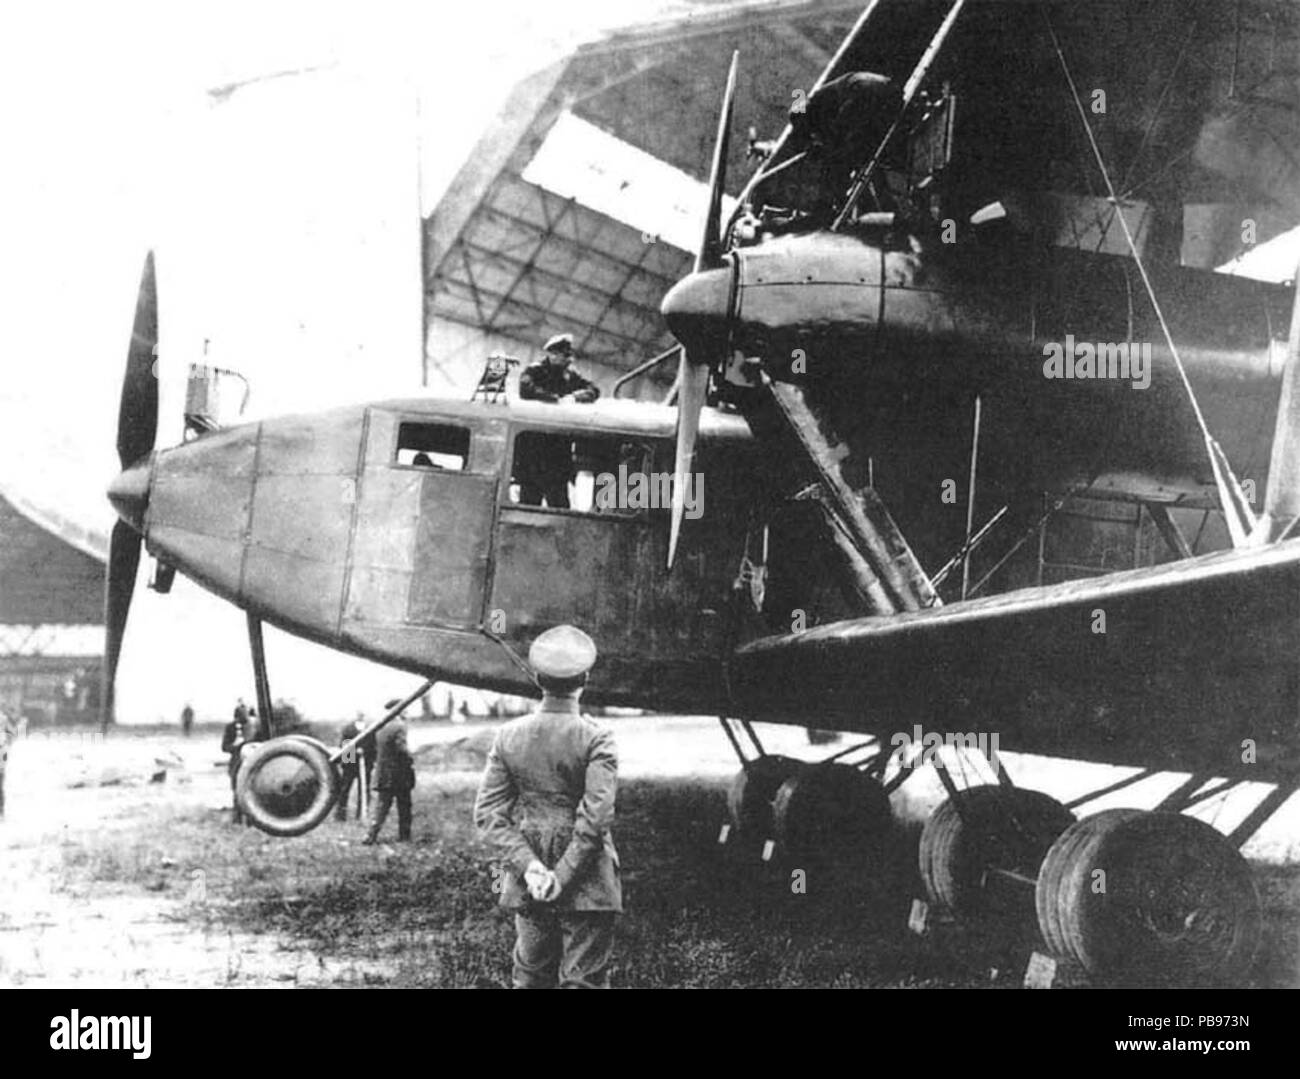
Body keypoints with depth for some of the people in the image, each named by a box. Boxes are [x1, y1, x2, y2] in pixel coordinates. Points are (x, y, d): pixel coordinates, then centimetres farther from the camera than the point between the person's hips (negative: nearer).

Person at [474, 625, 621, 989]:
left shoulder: (508, 735, 1)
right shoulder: (595, 738, -11)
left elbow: (488, 814, -3)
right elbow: (596, 817, -18)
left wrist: (528, 865, -8)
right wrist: (563, 876, -13)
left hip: (526, 888, 4)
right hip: (587, 884, -4)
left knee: (531, 977, 15)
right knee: (584, 979, 2)